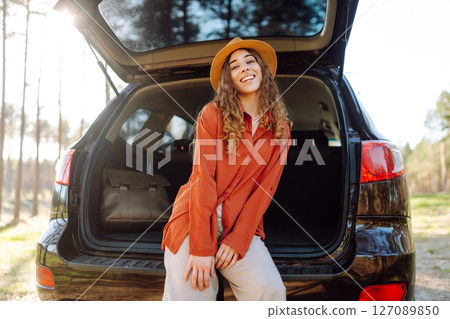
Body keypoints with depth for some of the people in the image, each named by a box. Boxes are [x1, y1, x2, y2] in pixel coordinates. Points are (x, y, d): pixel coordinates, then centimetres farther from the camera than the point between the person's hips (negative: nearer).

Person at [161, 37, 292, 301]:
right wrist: (201, 247, -15)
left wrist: (237, 240, -11)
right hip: (196, 219, -1)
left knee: (269, 289, -20)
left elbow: (265, 189, 1)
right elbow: (203, 179, -9)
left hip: (242, 223, 2)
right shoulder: (213, 114, 0)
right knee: (189, 297, -15)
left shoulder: (280, 130, 8)